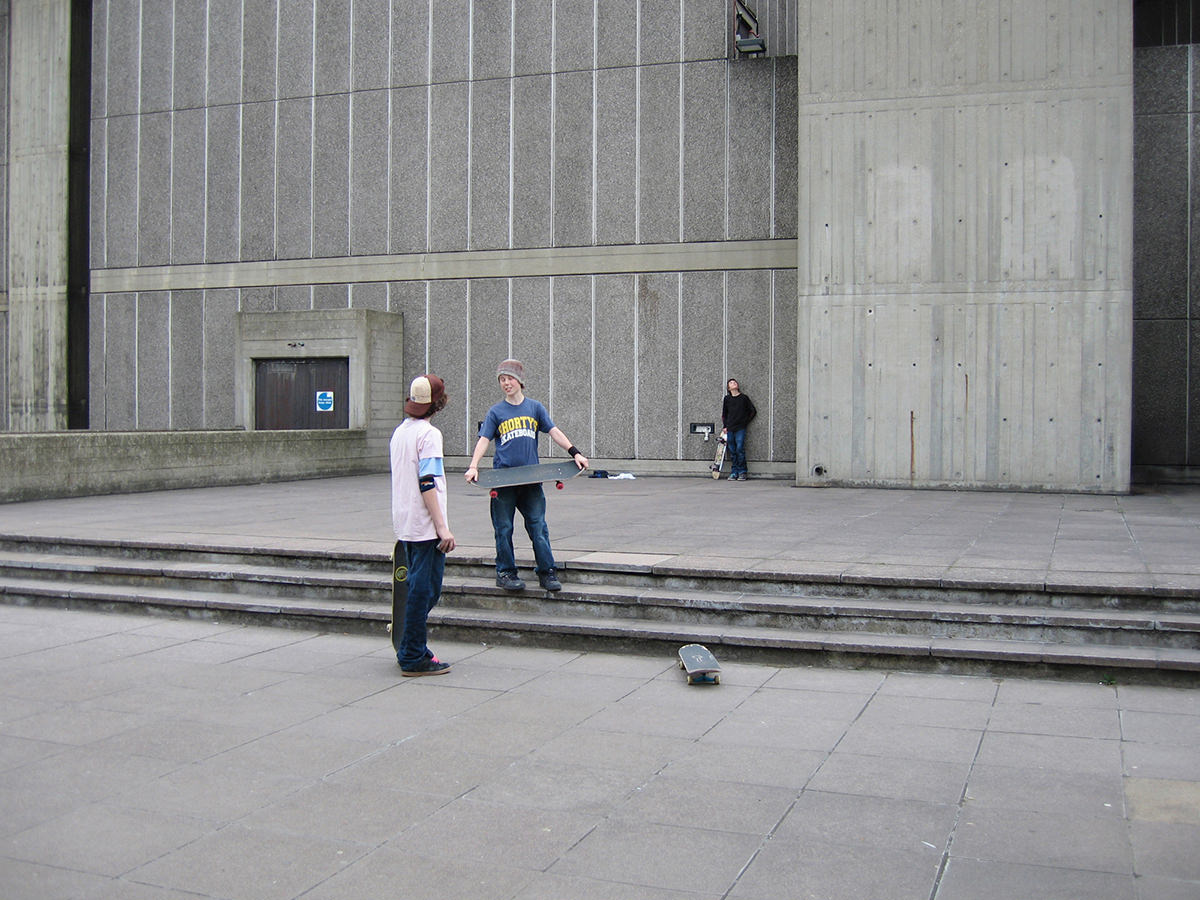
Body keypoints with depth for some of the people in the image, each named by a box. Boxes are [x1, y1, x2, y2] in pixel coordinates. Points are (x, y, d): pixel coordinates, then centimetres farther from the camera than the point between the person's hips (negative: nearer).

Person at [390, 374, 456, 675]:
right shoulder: (429, 434, -13)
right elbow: (427, 484, -20)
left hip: (405, 525, 9)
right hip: (425, 526, -9)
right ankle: (413, 659, 0)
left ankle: (410, 650, 23)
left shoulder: (399, 432, 14)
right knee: (424, 591, -3)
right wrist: (442, 527, -20)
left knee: (418, 588, 17)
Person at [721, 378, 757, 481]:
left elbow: (753, 411, 9)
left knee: (740, 449, -10)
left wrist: (745, 422, 4)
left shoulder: (744, 398, 4)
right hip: (729, 429, 2)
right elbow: (724, 414, 16)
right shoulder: (727, 399, 10)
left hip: (740, 429, -2)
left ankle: (742, 472, -4)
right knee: (732, 452, 2)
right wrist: (724, 427, 7)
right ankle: (734, 472, 8)